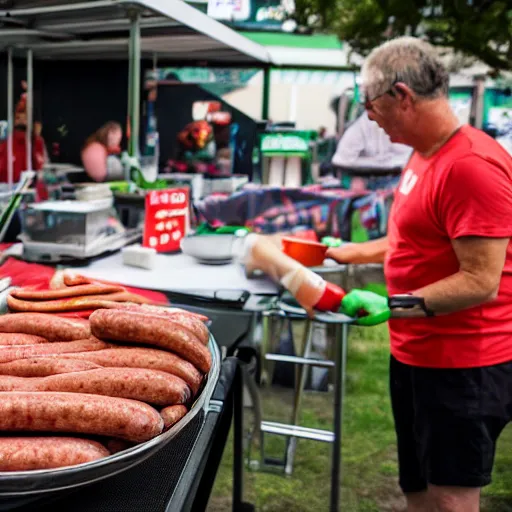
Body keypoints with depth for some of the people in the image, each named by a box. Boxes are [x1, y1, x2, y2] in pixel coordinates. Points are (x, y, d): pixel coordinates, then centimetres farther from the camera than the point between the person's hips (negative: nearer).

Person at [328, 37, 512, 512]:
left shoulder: (472, 166, -22)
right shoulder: (424, 154, 9)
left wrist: (393, 306, -29)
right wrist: (349, 252, 23)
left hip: (463, 367, -9)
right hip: (414, 356, 10)